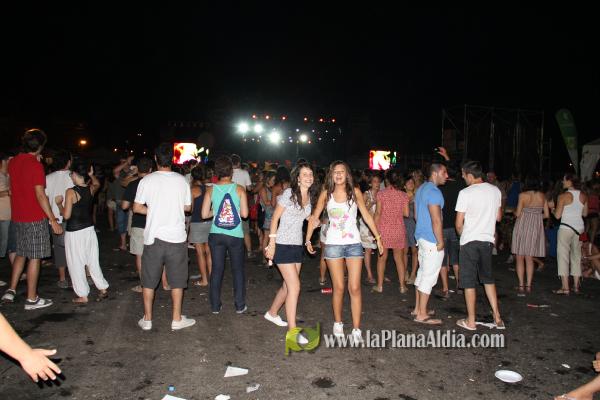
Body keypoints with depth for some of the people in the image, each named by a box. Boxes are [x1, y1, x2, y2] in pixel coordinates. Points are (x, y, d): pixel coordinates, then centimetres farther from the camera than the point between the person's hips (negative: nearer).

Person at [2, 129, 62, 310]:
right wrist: (53, 220, -17)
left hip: (17, 216, 8)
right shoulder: (36, 165, -16)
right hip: (35, 218, -7)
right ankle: (31, 299, 7)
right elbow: (40, 195, -20)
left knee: (21, 254, 21)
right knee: (34, 258, 0)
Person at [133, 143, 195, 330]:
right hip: (176, 237, 0)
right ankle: (177, 319, 18)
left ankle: (147, 319, 23)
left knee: (149, 280, 14)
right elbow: (188, 207, 5)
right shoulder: (181, 180, -4)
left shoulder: (147, 180, -6)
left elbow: (137, 207, -1)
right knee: (177, 280, 11)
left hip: (153, 237, 0)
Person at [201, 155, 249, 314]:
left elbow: (204, 214, -3)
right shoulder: (239, 189, -6)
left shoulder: (211, 190, -2)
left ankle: (215, 305, 17)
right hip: (235, 235, -1)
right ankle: (240, 305, 16)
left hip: (216, 235, 2)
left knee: (216, 269, 10)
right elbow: (244, 213, -8)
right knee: (238, 269, 10)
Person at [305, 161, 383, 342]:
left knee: (355, 288, -2)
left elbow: (367, 216, 4)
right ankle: (338, 323, 25)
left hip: (354, 243, 0)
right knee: (339, 287, 5)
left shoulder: (355, 192, 1)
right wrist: (308, 239, 4)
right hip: (333, 244, 0)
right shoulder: (326, 193, 1)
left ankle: (356, 329, 6)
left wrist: (378, 237, 3)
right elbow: (314, 217, 7)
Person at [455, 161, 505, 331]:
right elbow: (498, 217, 14)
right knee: (488, 278, 19)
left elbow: (459, 224, -10)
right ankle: (497, 318, 19)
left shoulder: (465, 193, -13)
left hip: (470, 241, -5)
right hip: (488, 240, 5)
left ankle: (471, 321, 11)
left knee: (469, 282, 4)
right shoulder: (495, 191, 3)